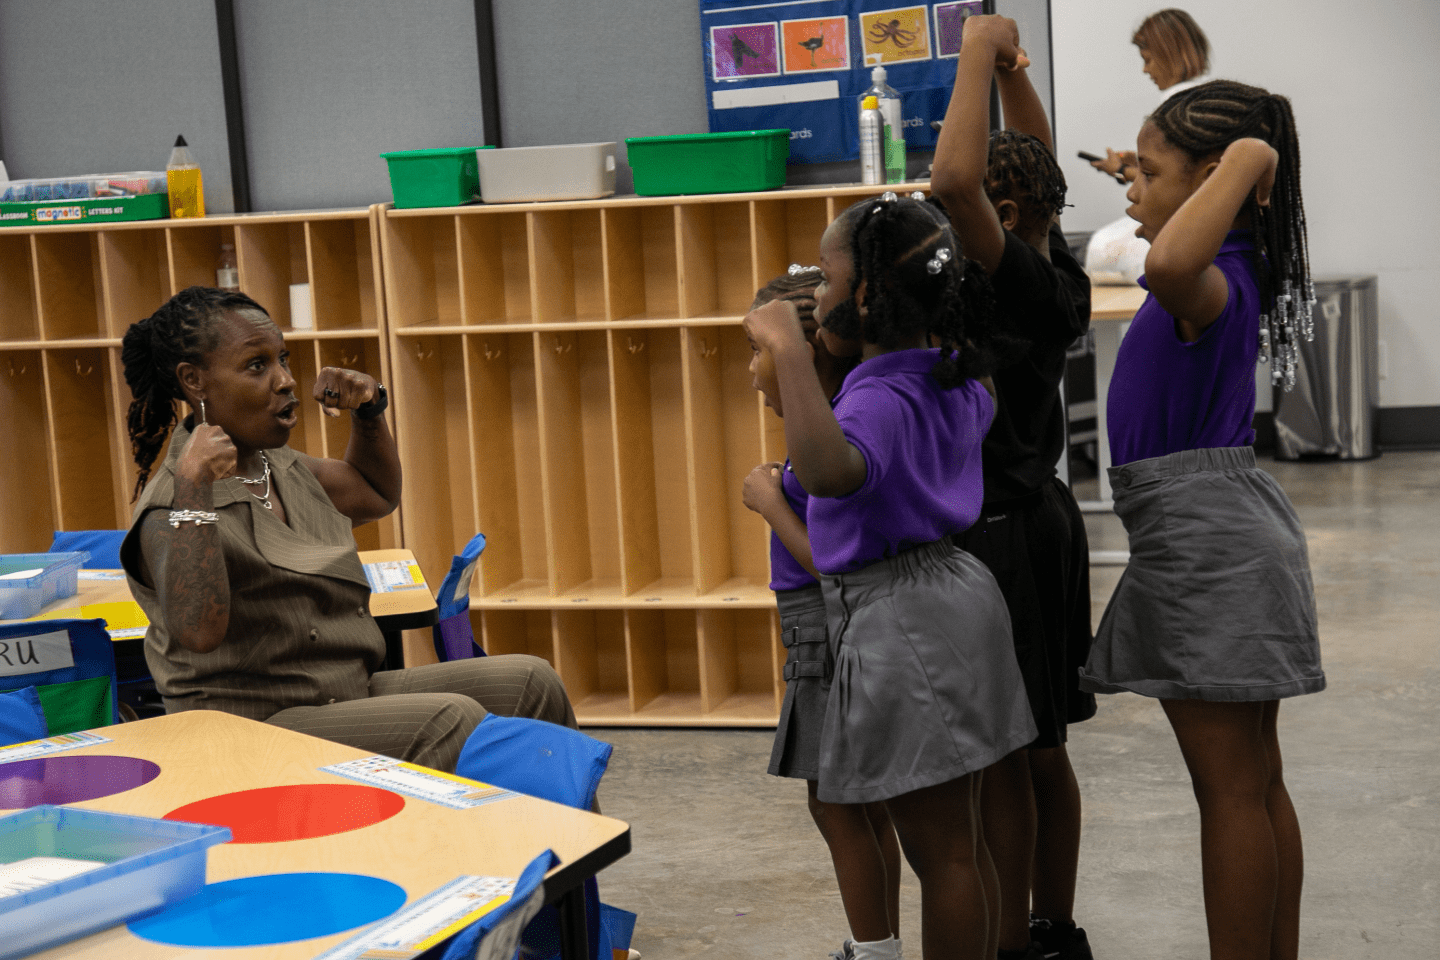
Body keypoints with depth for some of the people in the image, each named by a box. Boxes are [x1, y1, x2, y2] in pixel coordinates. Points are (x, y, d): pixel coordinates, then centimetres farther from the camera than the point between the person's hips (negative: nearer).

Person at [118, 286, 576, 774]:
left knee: (529, 682, -4)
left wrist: (368, 412, 16)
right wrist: (193, 486, -33)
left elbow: (377, 492, 33)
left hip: (350, 694, 9)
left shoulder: (282, 468, 13)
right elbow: (199, 631, -32)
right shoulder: (172, 505, -14)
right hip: (255, 728, -9)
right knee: (448, 720, -28)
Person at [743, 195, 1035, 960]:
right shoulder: (953, 379, 8)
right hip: (955, 594, 10)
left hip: (898, 625, -10)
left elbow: (830, 472, -46)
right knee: (960, 837, 18)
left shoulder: (879, 400, -22)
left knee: (938, 849, -1)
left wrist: (791, 353, -43)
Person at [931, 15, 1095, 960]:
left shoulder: (1019, 286, -20)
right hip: (1041, 518, 9)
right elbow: (1035, 165, 21)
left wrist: (981, 51, -23)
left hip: (999, 536, -9)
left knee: (1002, 757, -1)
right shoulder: (1059, 274, 5)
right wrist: (1009, 63, 14)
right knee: (1041, 753, 16)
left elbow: (953, 178, -35)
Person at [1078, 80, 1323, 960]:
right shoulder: (1222, 273, 10)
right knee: (1259, 782, 15)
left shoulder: (1212, 281, -19)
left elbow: (1170, 265, -46)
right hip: (1222, 527, 10)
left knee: (1230, 788, -4)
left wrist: (1245, 162, -33)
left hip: (1203, 538, -10)